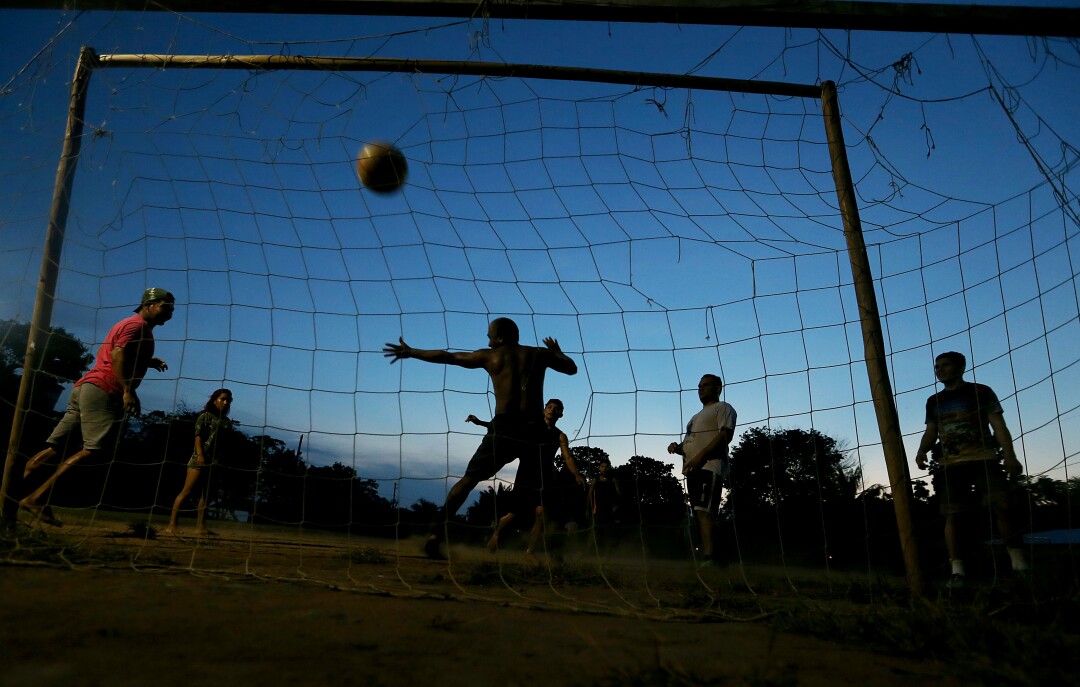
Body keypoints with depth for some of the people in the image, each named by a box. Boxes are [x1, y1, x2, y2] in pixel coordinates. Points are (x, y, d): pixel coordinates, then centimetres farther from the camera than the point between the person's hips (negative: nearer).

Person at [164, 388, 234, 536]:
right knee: (187, 491, -8)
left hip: (217, 460, 6)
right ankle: (171, 525, -8)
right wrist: (200, 454, -20)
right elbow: (198, 436, -8)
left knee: (205, 494, 6)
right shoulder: (206, 416, 0)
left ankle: (200, 527, 7)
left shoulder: (227, 421, 15)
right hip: (201, 458, -6)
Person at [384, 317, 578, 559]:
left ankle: (436, 536, 6)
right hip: (534, 431, 1)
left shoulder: (490, 356, 13)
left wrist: (410, 352, 33)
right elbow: (572, 368, 27)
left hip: (504, 428, -1)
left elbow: (447, 357, 21)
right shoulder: (539, 354, 14)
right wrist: (557, 351, 47)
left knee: (468, 479, 11)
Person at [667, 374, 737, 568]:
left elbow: (726, 434, -12)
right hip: (692, 470, 9)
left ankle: (709, 559, -27)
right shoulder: (697, 416, 31)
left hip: (709, 468, -9)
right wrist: (678, 447, 10)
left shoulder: (723, 408, 4)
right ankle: (706, 560, 5)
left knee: (704, 512, -21)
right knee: (701, 515, 5)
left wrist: (701, 455, -21)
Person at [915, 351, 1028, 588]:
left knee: (1004, 505, -16)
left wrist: (1009, 456, -12)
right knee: (951, 514, -4)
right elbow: (931, 431, 18)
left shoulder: (980, 391, 5)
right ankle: (957, 570, -1)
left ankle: (1019, 562, -1)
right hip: (951, 464, 3)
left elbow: (998, 426, 0)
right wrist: (922, 450, -3)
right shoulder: (934, 401, 16)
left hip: (984, 459, -3)